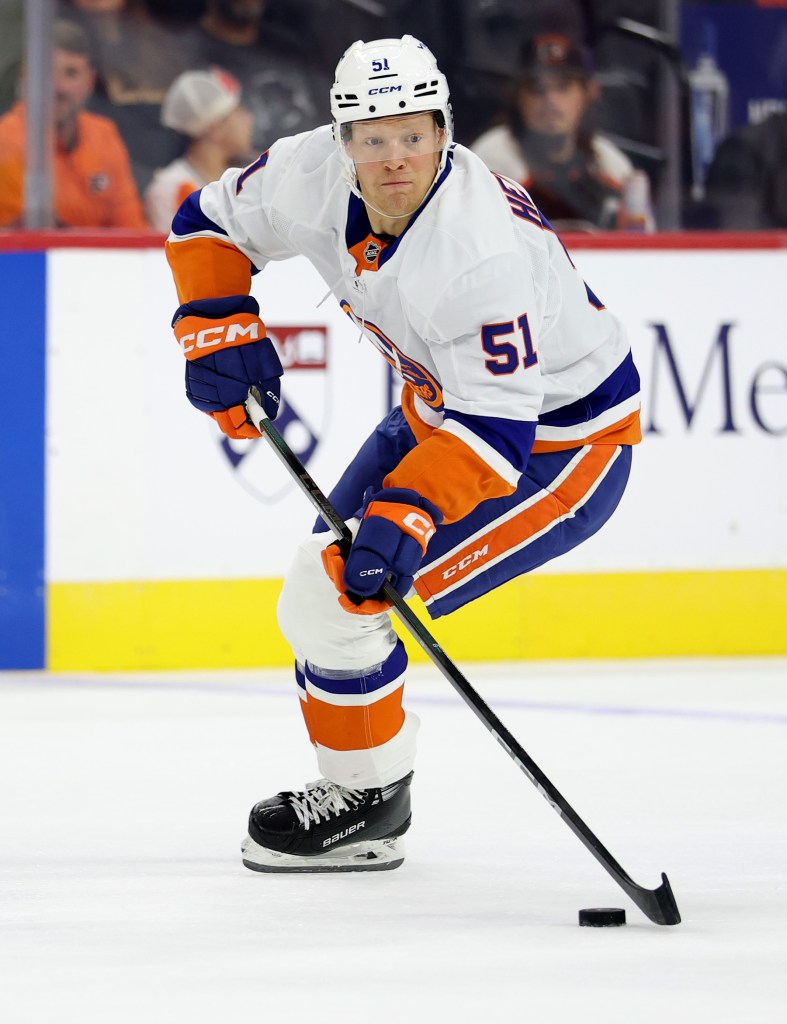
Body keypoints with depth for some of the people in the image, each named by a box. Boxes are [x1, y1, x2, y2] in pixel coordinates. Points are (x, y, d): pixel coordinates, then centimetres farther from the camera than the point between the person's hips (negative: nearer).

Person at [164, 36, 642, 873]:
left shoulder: (484, 252, -37)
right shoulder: (314, 176, -15)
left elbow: (497, 425, -37)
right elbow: (212, 222, 4)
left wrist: (407, 513, -47)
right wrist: (218, 326, -10)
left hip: (556, 440, -9)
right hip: (442, 403, 9)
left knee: (344, 594, -15)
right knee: (324, 574, 13)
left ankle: (367, 804, 4)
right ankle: (363, 788, 30)